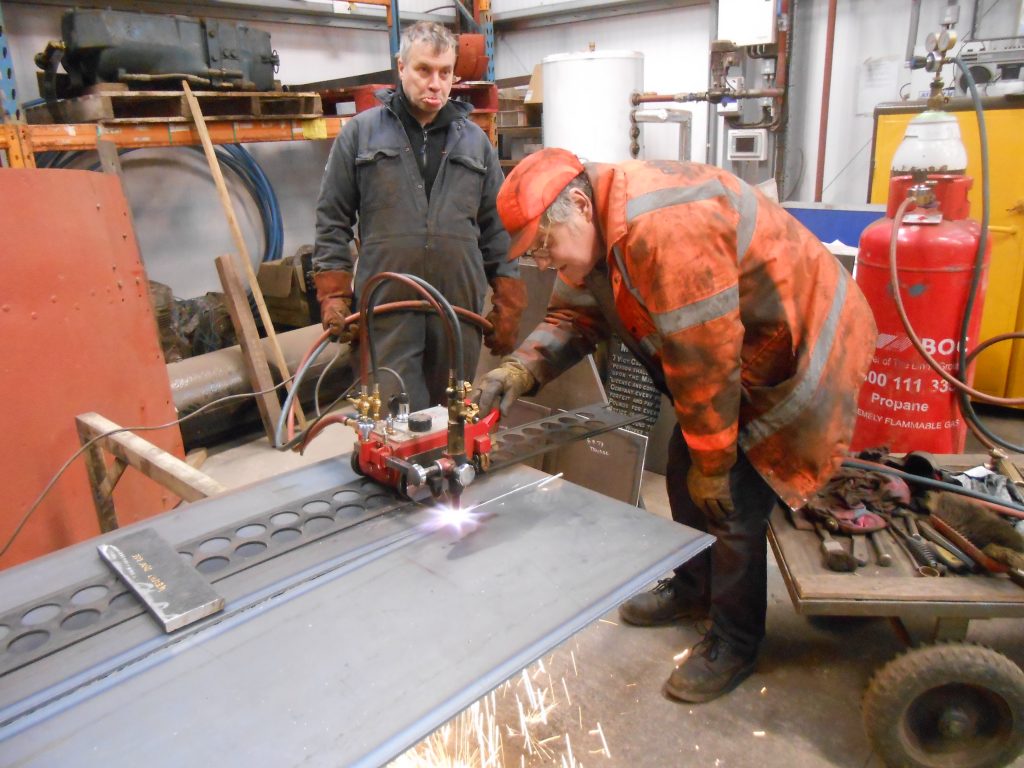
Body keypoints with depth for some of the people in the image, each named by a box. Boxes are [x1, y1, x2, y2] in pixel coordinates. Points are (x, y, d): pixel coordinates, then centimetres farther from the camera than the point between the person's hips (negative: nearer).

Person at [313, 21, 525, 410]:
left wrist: (507, 307, 6)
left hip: (460, 305, 2)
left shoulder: (475, 140, 12)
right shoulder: (360, 133, 5)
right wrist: (334, 295, -1)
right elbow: (332, 220, 6)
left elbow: (497, 228, 11)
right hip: (386, 306, -2)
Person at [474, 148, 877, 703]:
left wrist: (713, 463, -18)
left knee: (734, 503, -7)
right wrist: (521, 369, -16)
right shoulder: (596, 232, -2)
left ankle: (734, 644, 16)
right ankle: (692, 588, 38)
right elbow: (573, 316, 3)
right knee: (684, 472, 14)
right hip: (737, 347, 9)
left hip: (798, 354, -9)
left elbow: (704, 358, -30)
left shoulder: (664, 228, -34)